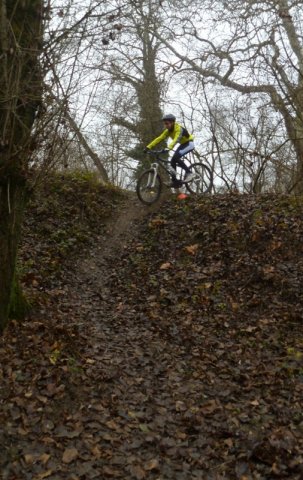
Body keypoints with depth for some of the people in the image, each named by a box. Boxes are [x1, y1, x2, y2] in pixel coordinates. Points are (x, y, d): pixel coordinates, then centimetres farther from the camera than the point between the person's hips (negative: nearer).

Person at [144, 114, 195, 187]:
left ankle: (189, 173, -18)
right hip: (183, 144, 8)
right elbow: (159, 138, -11)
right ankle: (175, 181, 2)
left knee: (176, 157, -27)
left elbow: (176, 139, -44)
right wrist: (148, 147, -20)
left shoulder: (178, 128, -28)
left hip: (189, 144, -8)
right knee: (172, 161, -4)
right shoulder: (168, 131, -5)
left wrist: (169, 148, -61)